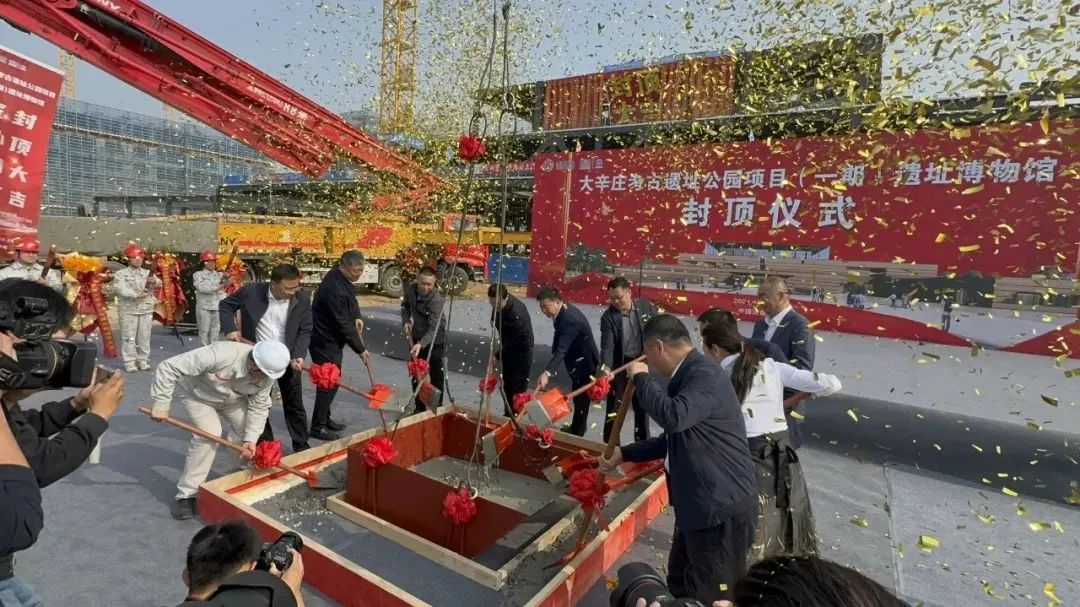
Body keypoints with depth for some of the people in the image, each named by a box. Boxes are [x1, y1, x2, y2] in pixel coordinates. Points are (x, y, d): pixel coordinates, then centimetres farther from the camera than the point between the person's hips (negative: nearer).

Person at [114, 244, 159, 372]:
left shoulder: (148, 273, 12)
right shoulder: (120, 274, 3)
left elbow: (158, 283, -7)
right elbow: (121, 289, -13)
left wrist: (154, 281, -31)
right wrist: (136, 295, -29)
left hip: (146, 309, 3)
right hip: (128, 310, -3)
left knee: (144, 337, 5)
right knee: (129, 337, -1)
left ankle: (143, 361, 12)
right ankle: (130, 362, 3)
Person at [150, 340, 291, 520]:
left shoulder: (267, 373, -28)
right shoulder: (220, 354, -46)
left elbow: (258, 407, -18)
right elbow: (168, 367, -39)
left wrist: (250, 439, -26)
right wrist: (160, 404, -35)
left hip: (232, 398, 5)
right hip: (198, 394, -5)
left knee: (245, 429, -2)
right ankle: (186, 494, -8)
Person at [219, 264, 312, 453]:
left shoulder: (303, 298, -14)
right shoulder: (251, 291, -16)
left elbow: (305, 331, -7)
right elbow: (225, 305, 1)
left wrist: (299, 356, -20)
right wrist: (230, 329, -14)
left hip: (288, 359, 0)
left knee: (294, 404, 9)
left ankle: (301, 445, 22)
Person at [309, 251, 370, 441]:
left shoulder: (343, 277, -1)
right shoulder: (335, 290, -30)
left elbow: (351, 299, 19)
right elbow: (344, 325, -25)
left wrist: (356, 316, 1)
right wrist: (361, 350, -17)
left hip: (331, 339, 10)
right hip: (325, 341, -10)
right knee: (329, 382, -3)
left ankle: (325, 419, 30)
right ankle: (317, 427, 9)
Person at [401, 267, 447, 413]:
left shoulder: (436, 299, -29)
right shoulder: (410, 289, -11)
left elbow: (433, 328, -33)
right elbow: (405, 305, 12)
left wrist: (421, 344, -46)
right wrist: (406, 321, -4)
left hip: (435, 340, -6)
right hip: (416, 338, 6)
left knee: (437, 375, 3)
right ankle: (419, 406, 28)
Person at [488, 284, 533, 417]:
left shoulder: (517, 313, -34)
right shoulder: (499, 304, -8)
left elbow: (513, 341, -27)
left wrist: (497, 355, -19)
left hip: (521, 352, -8)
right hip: (508, 350, 8)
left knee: (518, 388, -5)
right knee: (507, 385, 18)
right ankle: (508, 415, 32)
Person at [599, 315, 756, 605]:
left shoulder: (705, 374, -22)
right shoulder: (686, 374, 9)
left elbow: (674, 416, -40)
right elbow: (673, 438, 18)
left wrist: (641, 378, -24)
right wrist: (623, 454, 17)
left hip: (723, 508, -10)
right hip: (698, 503, 10)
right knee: (680, 583, 24)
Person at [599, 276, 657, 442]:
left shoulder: (646, 306, -7)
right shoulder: (608, 317, -15)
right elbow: (607, 346, -23)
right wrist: (606, 368, -37)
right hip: (620, 365, -2)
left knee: (642, 406, 17)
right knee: (614, 408, 4)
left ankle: (642, 443, 34)